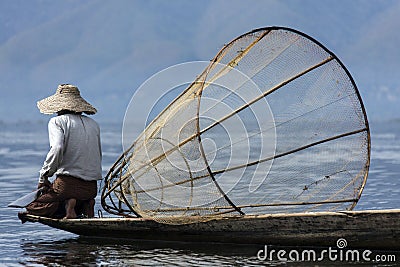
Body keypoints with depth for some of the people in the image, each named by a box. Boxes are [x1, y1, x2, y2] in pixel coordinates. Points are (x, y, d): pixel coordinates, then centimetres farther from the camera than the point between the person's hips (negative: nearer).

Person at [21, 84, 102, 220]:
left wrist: (43, 177, -11)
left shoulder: (58, 121, -3)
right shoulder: (94, 124, 15)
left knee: (31, 208, 11)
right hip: (91, 187, 6)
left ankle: (67, 204, -12)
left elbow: (57, 149, -19)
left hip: (67, 183, -6)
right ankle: (85, 205, 0)